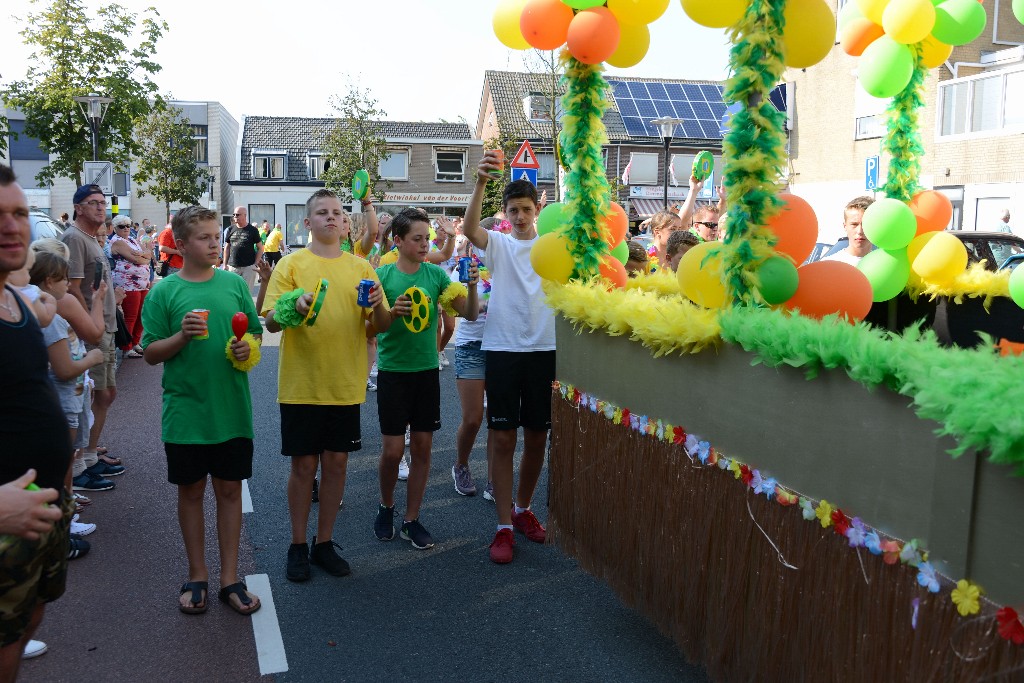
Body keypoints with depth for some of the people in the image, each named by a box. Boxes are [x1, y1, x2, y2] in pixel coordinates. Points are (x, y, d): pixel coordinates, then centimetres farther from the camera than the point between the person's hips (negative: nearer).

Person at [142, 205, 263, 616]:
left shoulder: (234, 283, 3)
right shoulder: (164, 292, -4)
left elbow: (255, 333, 12)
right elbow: (150, 354, -3)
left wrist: (248, 346, -10)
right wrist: (183, 335, -19)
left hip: (232, 409, 2)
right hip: (185, 413, -1)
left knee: (230, 489, 9)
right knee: (191, 491, 11)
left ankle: (230, 578, 21)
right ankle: (197, 575, 28)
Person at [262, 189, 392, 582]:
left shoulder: (361, 268, 6)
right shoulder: (291, 264, -1)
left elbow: (382, 326, 6)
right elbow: (270, 321, -7)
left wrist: (378, 306, -16)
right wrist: (294, 308, -27)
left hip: (346, 386, 3)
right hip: (301, 386, -2)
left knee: (336, 462, 10)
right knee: (304, 464, 5)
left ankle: (325, 542, 25)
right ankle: (298, 546, 21)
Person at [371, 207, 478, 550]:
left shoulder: (436, 274, 0)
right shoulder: (382, 275, -6)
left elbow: (470, 314, -2)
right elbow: (371, 327, -5)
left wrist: (472, 286, -20)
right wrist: (391, 312, -24)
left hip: (427, 370, 3)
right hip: (393, 371, -2)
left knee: (422, 446, 7)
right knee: (393, 449, -1)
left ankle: (411, 519, 21)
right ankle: (386, 506, 27)